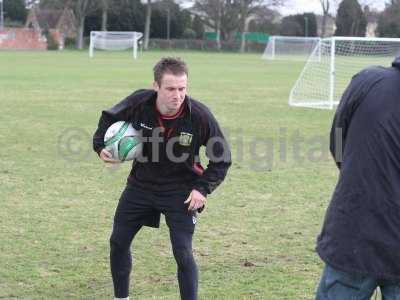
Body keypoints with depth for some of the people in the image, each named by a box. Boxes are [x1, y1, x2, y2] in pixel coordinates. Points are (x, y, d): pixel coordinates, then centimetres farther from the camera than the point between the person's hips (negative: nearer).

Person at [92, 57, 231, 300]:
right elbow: (109, 117, 4)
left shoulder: (200, 115, -24)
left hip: (180, 191, -3)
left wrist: (203, 188, -17)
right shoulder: (139, 103, -20)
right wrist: (101, 146, -11)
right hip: (140, 184, 4)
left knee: (183, 253, -10)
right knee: (118, 243, 12)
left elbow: (222, 158, -10)